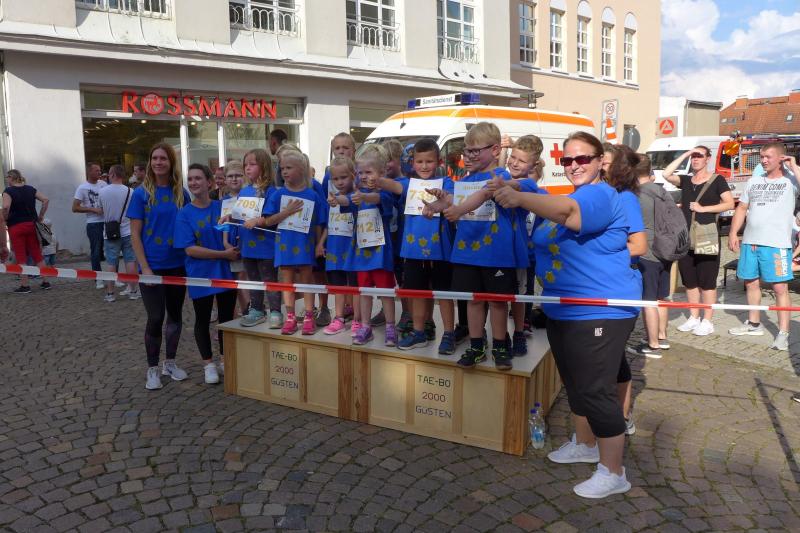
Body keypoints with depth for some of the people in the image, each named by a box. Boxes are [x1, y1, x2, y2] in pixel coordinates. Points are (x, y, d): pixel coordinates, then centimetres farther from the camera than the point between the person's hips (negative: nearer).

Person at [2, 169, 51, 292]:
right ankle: (45, 282, 11)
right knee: (37, 254, 10)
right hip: (31, 225, 5)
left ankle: (24, 285, 4)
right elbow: (46, 200, 2)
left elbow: (6, 207, -23)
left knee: (20, 257, 1)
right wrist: (41, 216, 6)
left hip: (16, 227, -4)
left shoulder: (8, 191, -8)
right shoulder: (30, 189, 7)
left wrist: (5, 219, -7)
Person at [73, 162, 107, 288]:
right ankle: (98, 279, 12)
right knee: (96, 252, 2)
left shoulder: (103, 184, 7)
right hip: (94, 224, -4)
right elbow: (75, 208, -5)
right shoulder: (82, 188, -3)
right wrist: (93, 209, -13)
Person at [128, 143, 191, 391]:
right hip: (152, 265, -3)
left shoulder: (181, 193, 3)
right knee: (156, 317, -1)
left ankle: (170, 362, 28)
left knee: (175, 315, 12)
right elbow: (135, 234, -5)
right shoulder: (141, 193, -5)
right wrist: (145, 267, -12)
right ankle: (153, 369, 16)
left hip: (178, 265, 3)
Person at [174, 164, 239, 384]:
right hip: (200, 275, -2)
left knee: (227, 318, 12)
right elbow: (190, 249, -14)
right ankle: (208, 364, 26)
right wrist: (224, 254, -18)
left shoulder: (223, 207, -1)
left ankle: (225, 360, 30)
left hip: (225, 273, 2)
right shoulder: (184, 214, -8)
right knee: (203, 320, 10)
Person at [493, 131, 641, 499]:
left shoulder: (602, 195, -16)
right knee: (575, 383, 21)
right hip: (563, 311, 10)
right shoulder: (564, 197, 16)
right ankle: (585, 444, 41)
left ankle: (613, 472, 10)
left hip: (600, 312, -10)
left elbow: (566, 211, -39)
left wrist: (519, 198, -54)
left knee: (595, 390, -5)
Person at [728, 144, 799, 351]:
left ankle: (783, 334, -1)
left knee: (780, 288, -5)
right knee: (751, 283, 15)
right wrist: (733, 233, 9)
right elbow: (741, 208, 17)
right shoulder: (753, 182, 15)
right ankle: (754, 324, 30)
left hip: (776, 244, -6)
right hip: (750, 242, 6)